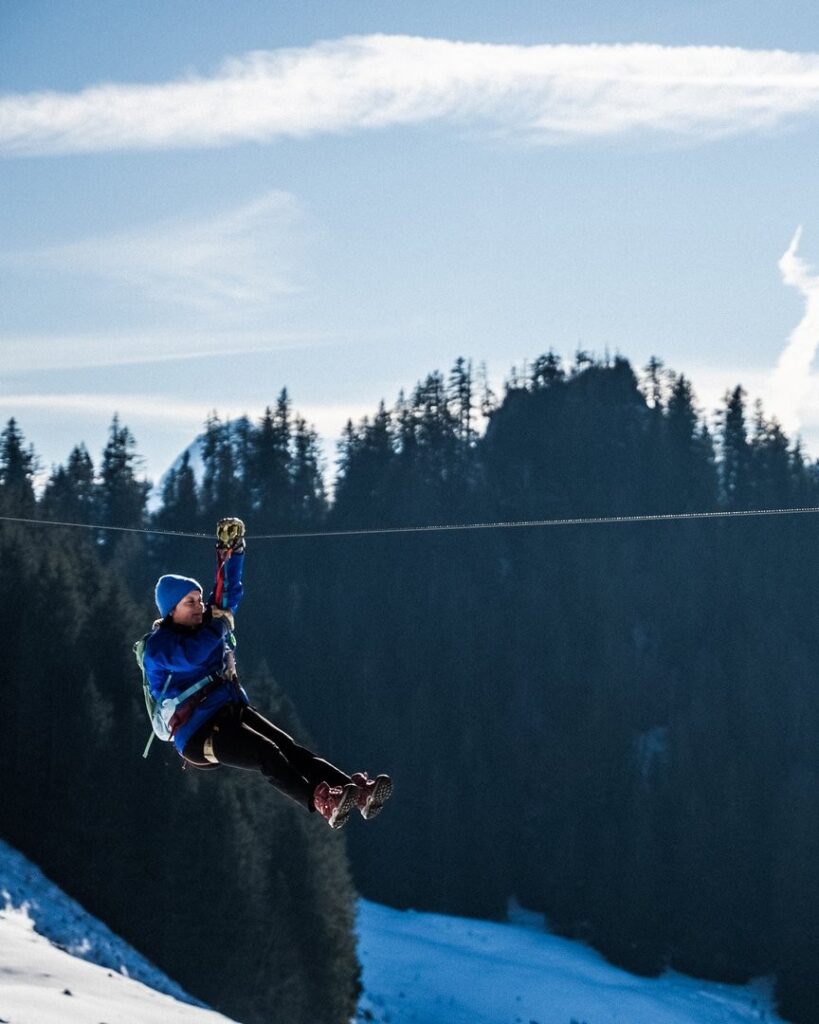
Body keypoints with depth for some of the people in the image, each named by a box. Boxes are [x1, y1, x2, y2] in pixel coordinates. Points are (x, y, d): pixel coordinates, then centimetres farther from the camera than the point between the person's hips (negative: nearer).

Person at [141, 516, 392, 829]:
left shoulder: (204, 622, 16)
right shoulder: (158, 644, -8)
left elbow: (230, 593, 21)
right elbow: (193, 655, -27)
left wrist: (232, 553, 8)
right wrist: (221, 625, -13)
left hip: (234, 710, 8)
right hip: (199, 733, -8)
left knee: (290, 749, -15)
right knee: (268, 756, -31)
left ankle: (358, 793, -33)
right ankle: (322, 803, -53)